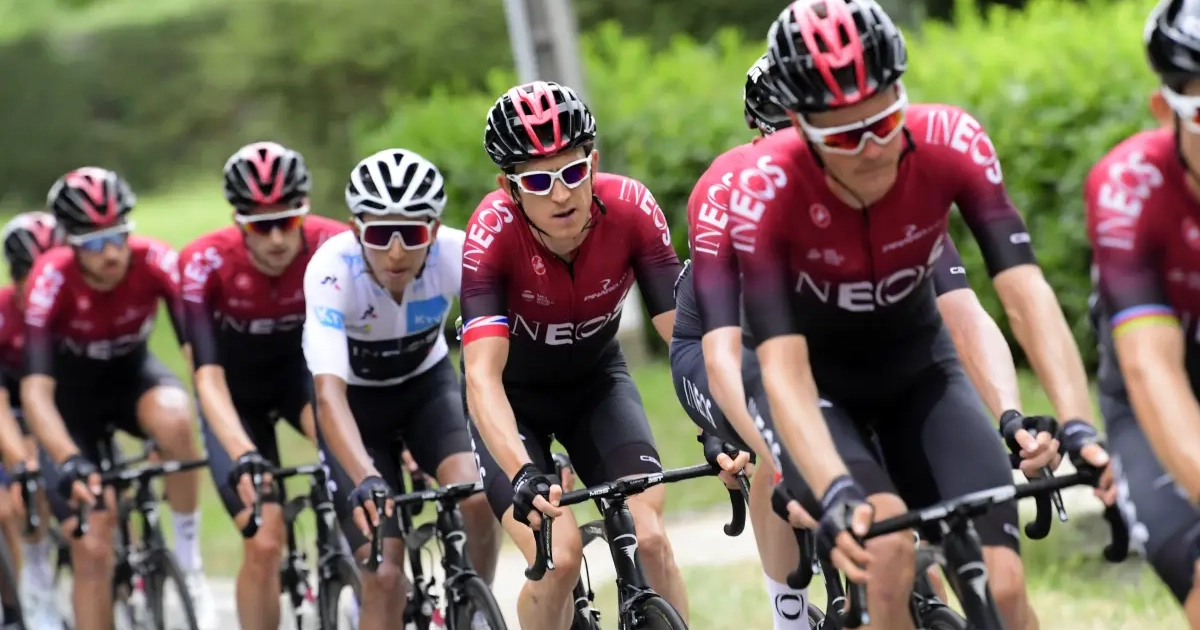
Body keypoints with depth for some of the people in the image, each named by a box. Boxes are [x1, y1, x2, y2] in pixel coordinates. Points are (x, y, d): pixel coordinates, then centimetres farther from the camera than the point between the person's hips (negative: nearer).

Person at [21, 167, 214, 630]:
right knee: (92, 549, -11)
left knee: (174, 419, -36)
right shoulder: (52, 279, -31)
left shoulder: (156, 262, -28)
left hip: (132, 375, 1)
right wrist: (69, 462, -52)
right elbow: (35, 389, -36)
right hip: (72, 393, -1)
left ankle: (190, 563, -18)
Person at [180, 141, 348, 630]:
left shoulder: (334, 246, -26)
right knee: (264, 542, -14)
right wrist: (243, 455, -49)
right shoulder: (205, 262, -29)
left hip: (300, 371, 1)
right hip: (237, 393, -1)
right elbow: (208, 375, -34)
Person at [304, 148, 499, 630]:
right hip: (357, 400, -2)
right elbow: (329, 394, -42)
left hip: (427, 384, 2)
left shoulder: (458, 254, -28)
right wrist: (365, 480, -57)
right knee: (385, 575, -14)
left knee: (478, 497, -27)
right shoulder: (332, 269, -33)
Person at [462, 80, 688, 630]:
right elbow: (482, 376, -39)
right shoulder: (493, 232, -32)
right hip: (514, 397, -2)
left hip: (596, 382, 2)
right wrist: (523, 474, -54)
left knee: (649, 539, -17)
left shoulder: (631, 208, -26)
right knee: (558, 559, -20)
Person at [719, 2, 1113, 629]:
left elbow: (1026, 293, -32)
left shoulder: (952, 142, -25)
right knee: (885, 540, -31)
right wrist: (837, 494, -52)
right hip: (820, 383, -2)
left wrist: (1079, 427, -47)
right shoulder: (763, 193, -30)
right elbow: (783, 367, -36)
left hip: (917, 369, 2)